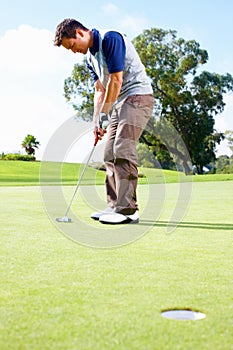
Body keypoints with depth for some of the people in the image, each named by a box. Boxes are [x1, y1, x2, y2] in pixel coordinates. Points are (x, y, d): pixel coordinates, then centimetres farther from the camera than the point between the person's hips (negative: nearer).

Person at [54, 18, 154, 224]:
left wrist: (104, 113, -11)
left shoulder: (110, 39, -14)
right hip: (120, 102, 10)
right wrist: (96, 121, 6)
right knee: (110, 154, 5)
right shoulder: (90, 57, 14)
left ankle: (128, 209, -19)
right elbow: (100, 90, 16)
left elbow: (116, 80, -18)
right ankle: (115, 206, 8)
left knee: (123, 150, -19)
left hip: (138, 95, -10)